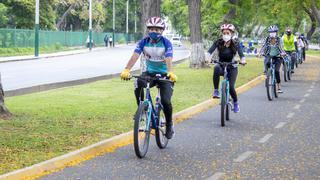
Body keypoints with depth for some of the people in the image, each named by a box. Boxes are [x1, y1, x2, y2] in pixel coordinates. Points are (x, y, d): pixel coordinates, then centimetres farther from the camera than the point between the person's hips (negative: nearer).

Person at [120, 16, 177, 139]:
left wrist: (170, 73, -49)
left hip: (164, 74, -2)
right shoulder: (143, 42, -8)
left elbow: (168, 59, -29)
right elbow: (135, 56, -21)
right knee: (138, 84, -31)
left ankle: (169, 124, 9)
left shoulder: (166, 43, -14)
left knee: (165, 101, -18)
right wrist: (126, 70, -39)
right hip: (149, 72, 2)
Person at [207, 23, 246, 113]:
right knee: (216, 68, -37)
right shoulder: (218, 42, -9)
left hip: (231, 67, 0)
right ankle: (216, 90, -30)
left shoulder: (235, 44, -9)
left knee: (231, 87, -16)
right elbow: (210, 51, -22)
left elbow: (241, 54, -24)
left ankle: (236, 103, 13)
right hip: (221, 66, 0)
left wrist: (243, 60, -46)